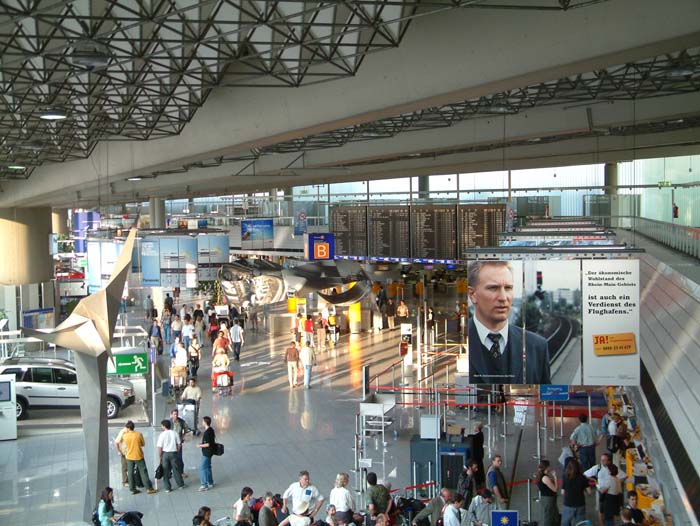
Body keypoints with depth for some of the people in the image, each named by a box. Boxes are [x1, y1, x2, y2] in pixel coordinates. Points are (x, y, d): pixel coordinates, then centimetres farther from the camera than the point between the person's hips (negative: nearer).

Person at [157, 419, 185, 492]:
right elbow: (179, 444, 2)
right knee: (176, 469, 15)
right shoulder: (174, 433, -2)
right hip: (173, 453, 3)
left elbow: (160, 448, -12)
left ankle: (168, 488, 10)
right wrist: (177, 452, 15)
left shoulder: (162, 435, -12)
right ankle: (180, 485, 24)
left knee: (166, 471, 8)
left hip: (165, 453, -3)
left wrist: (160, 457, -2)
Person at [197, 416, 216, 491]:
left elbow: (207, 444, -25)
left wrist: (200, 446, -11)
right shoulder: (211, 430, 6)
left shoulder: (207, 432, -24)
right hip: (208, 452, 10)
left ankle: (204, 485, -1)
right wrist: (202, 444, 18)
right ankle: (210, 483, 27)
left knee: (202, 468, -4)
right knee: (207, 467, 19)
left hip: (206, 453, -10)